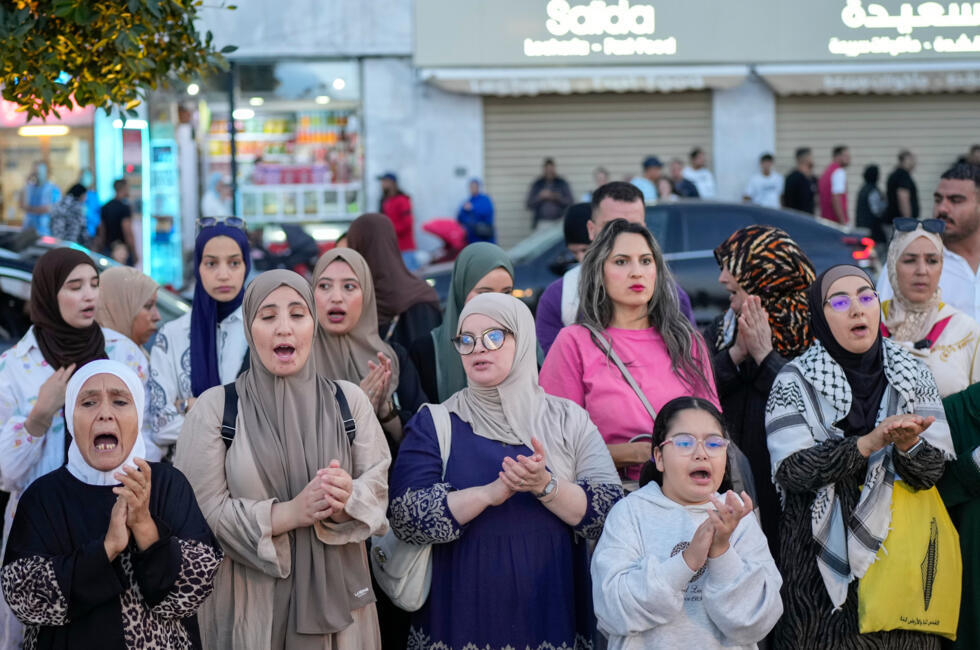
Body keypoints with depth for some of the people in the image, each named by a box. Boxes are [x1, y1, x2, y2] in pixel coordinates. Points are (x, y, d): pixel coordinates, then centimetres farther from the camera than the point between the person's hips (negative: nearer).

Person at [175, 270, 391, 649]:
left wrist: (348, 500, -21)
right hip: (248, 601, -2)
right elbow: (203, 511, -9)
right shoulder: (214, 408, -2)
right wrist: (291, 513, -19)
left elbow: (379, 485, 1)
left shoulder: (349, 400, 5)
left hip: (336, 594, 2)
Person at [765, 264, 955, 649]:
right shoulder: (796, 382, -3)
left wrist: (908, 445, -24)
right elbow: (791, 469, -14)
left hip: (898, 551, 2)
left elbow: (931, 472, -2)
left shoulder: (911, 377, 4)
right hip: (822, 557, -2)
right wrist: (868, 443, -23)